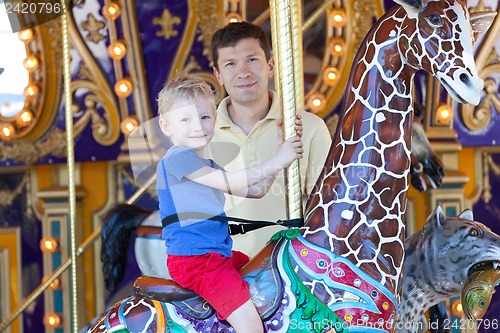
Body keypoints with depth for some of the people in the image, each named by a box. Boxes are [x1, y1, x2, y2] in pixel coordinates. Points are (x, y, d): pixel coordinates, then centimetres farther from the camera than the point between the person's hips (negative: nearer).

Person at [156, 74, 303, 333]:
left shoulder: (208, 166, 19)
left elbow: (255, 190, 16)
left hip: (218, 252, 10)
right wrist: (275, 163, -13)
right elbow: (230, 183, -19)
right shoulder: (176, 158, -12)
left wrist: (278, 154, 6)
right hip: (192, 261, -10)